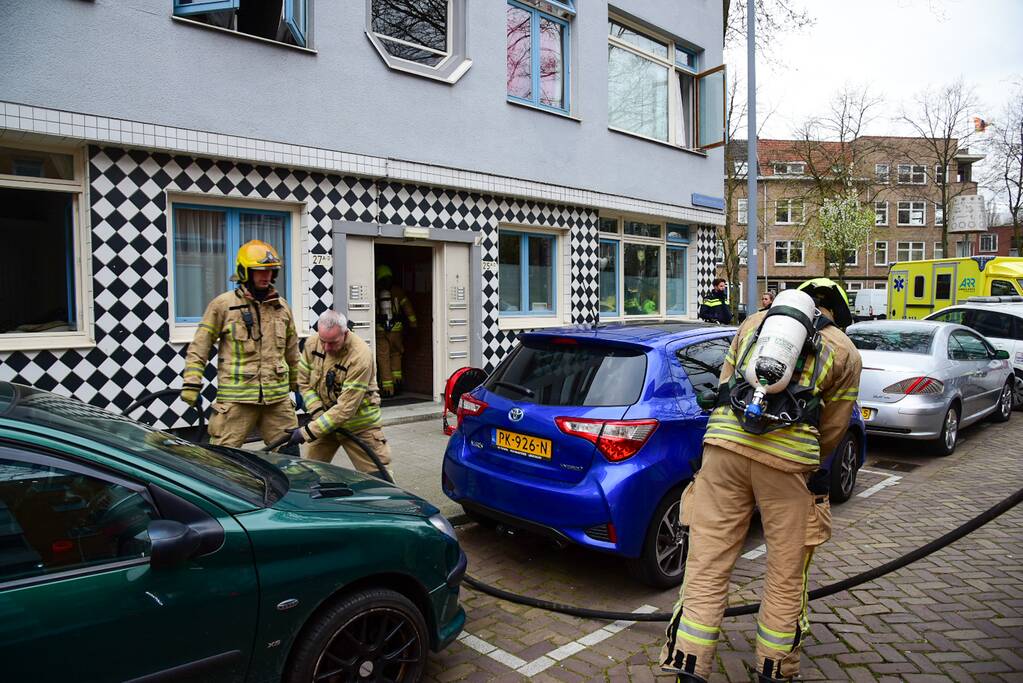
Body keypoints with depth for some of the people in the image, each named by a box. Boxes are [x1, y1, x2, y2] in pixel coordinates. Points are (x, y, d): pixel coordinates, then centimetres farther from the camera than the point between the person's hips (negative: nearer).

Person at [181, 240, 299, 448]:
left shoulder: (282, 306, 11)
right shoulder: (223, 304, -2)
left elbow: (292, 350, 18)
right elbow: (199, 347, -1)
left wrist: (297, 385, 21)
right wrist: (191, 383, -8)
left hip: (278, 398, 4)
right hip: (236, 398, -4)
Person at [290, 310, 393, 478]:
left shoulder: (360, 356, -29)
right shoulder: (312, 342, -11)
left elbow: (346, 408, -28)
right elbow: (304, 382, 0)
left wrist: (308, 432, -25)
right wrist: (319, 414, -13)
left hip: (359, 424, -5)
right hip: (327, 419, 5)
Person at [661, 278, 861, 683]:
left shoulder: (756, 321, 21)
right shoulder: (845, 353, 15)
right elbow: (832, 430, 16)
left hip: (725, 441, 2)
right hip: (789, 458, -1)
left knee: (707, 567, 8)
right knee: (786, 576, 16)